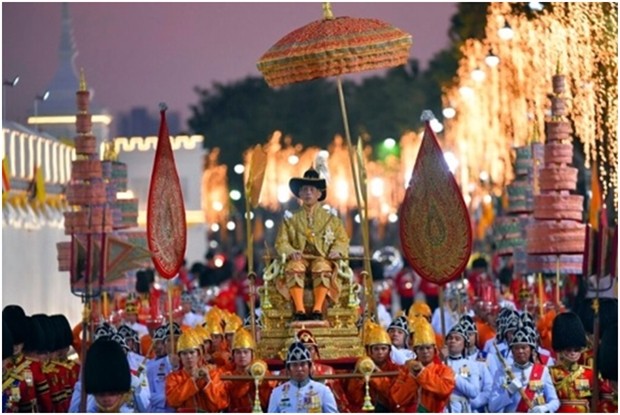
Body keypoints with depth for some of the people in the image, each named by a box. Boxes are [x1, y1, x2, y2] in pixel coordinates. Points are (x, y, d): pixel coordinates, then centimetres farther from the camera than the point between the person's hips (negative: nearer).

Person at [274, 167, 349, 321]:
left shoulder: (330, 218, 19)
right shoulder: (291, 219, 18)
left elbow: (342, 239, 13)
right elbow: (281, 242, 9)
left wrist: (337, 250, -9)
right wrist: (290, 252, -13)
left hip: (322, 258, 0)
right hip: (299, 258, 0)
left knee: (322, 268, -38)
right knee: (294, 268, -36)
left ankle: (318, 309, -39)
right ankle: (299, 309, -40)